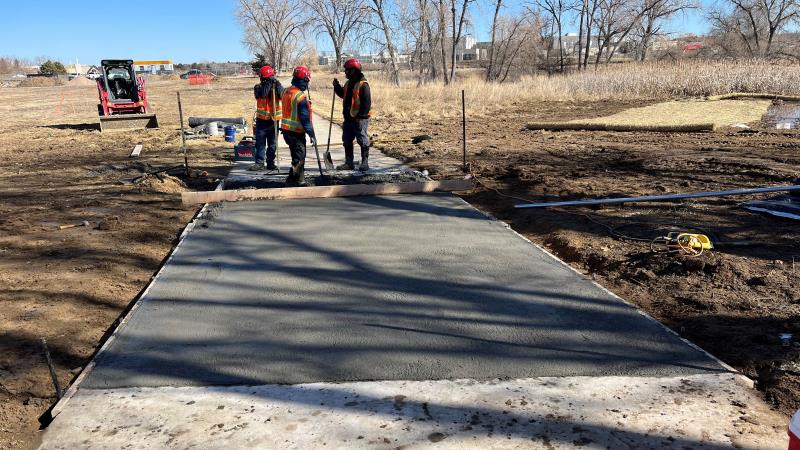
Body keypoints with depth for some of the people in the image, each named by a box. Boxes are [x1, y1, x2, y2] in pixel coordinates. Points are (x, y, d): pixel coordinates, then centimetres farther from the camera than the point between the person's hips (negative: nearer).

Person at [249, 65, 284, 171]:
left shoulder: (277, 86, 3)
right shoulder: (258, 87, -1)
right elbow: (262, 94, -22)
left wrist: (277, 84, -23)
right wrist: (269, 83, -24)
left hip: (274, 119, 1)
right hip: (262, 119, -1)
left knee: (272, 143, 8)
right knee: (260, 142, 1)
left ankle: (271, 162, 16)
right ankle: (259, 163, 5)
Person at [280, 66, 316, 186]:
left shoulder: (287, 92, 7)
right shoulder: (301, 96, -19)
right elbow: (305, 118, -19)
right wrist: (312, 134, -14)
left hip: (286, 130, 9)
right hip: (296, 132, -9)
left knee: (299, 156, 19)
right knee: (299, 158, 0)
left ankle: (300, 179, 27)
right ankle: (292, 180, 2)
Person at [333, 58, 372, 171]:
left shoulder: (363, 85, -14)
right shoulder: (348, 83, 13)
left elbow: (367, 102, -18)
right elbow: (343, 95, 27)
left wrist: (360, 116, -21)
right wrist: (337, 86, 11)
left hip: (360, 119, -9)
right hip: (348, 118, 9)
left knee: (363, 141, -1)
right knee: (347, 141, 12)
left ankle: (365, 163, 7)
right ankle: (349, 163, 20)